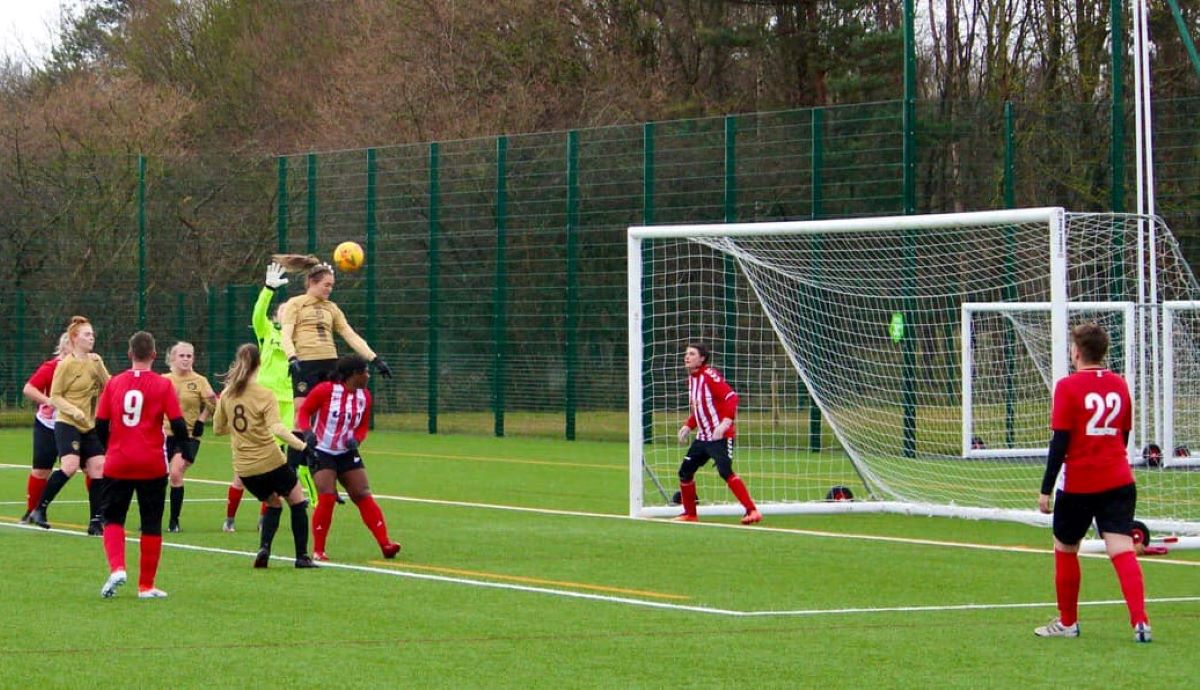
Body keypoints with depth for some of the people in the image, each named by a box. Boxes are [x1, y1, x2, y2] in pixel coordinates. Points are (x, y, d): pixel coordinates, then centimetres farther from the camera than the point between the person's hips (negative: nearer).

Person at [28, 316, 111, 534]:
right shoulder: (66, 364, -9)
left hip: (89, 426, 7)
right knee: (70, 466, -23)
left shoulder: (95, 361, 10)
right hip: (67, 424, -7)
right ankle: (39, 510, -10)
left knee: (99, 468, -3)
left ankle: (95, 522, 2)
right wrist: (73, 410, -22)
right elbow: (54, 396, -7)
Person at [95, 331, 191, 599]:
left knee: (112, 519, 12)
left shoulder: (114, 383, 2)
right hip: (152, 466, -1)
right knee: (151, 525, 9)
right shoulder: (162, 385, -4)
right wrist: (185, 453, 7)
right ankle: (146, 586, 12)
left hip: (117, 464, 1)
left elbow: (100, 424, 5)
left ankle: (117, 568, -12)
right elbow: (178, 424, -7)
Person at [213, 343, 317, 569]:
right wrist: (302, 446, -27)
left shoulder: (226, 395, 3)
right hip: (270, 463, -5)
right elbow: (277, 429, -25)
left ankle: (264, 548, 0)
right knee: (297, 502, 14)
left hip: (244, 468, 5)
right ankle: (302, 556, 9)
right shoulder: (264, 395, -12)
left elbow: (218, 429, 12)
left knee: (273, 504, 24)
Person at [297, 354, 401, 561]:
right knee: (327, 498, -15)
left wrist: (356, 439, -9)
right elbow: (304, 411, -6)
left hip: (347, 453, 5)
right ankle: (318, 551, -4)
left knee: (363, 496, -3)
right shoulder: (326, 390, -13)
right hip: (321, 452, -5)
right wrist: (307, 432, -23)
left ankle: (386, 544, -6)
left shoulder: (364, 396, 4)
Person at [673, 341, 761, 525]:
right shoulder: (692, 378, 13)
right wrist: (688, 426, 11)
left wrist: (725, 422, -33)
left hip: (720, 436, -9)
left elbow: (731, 397, -22)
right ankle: (690, 514, 25)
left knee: (725, 472, -22)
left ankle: (752, 511, -20)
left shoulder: (710, 375, -14)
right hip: (703, 437, 9)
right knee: (685, 471, 10)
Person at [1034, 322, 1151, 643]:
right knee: (1123, 550, -5)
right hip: (1119, 482, 4)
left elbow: (1060, 442, -12)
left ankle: (1067, 622, 25)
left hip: (1079, 484, -4)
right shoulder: (1119, 385, 7)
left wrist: (1046, 489, -8)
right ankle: (1140, 621, -21)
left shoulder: (1068, 387, -9)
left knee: (1065, 549, 15)